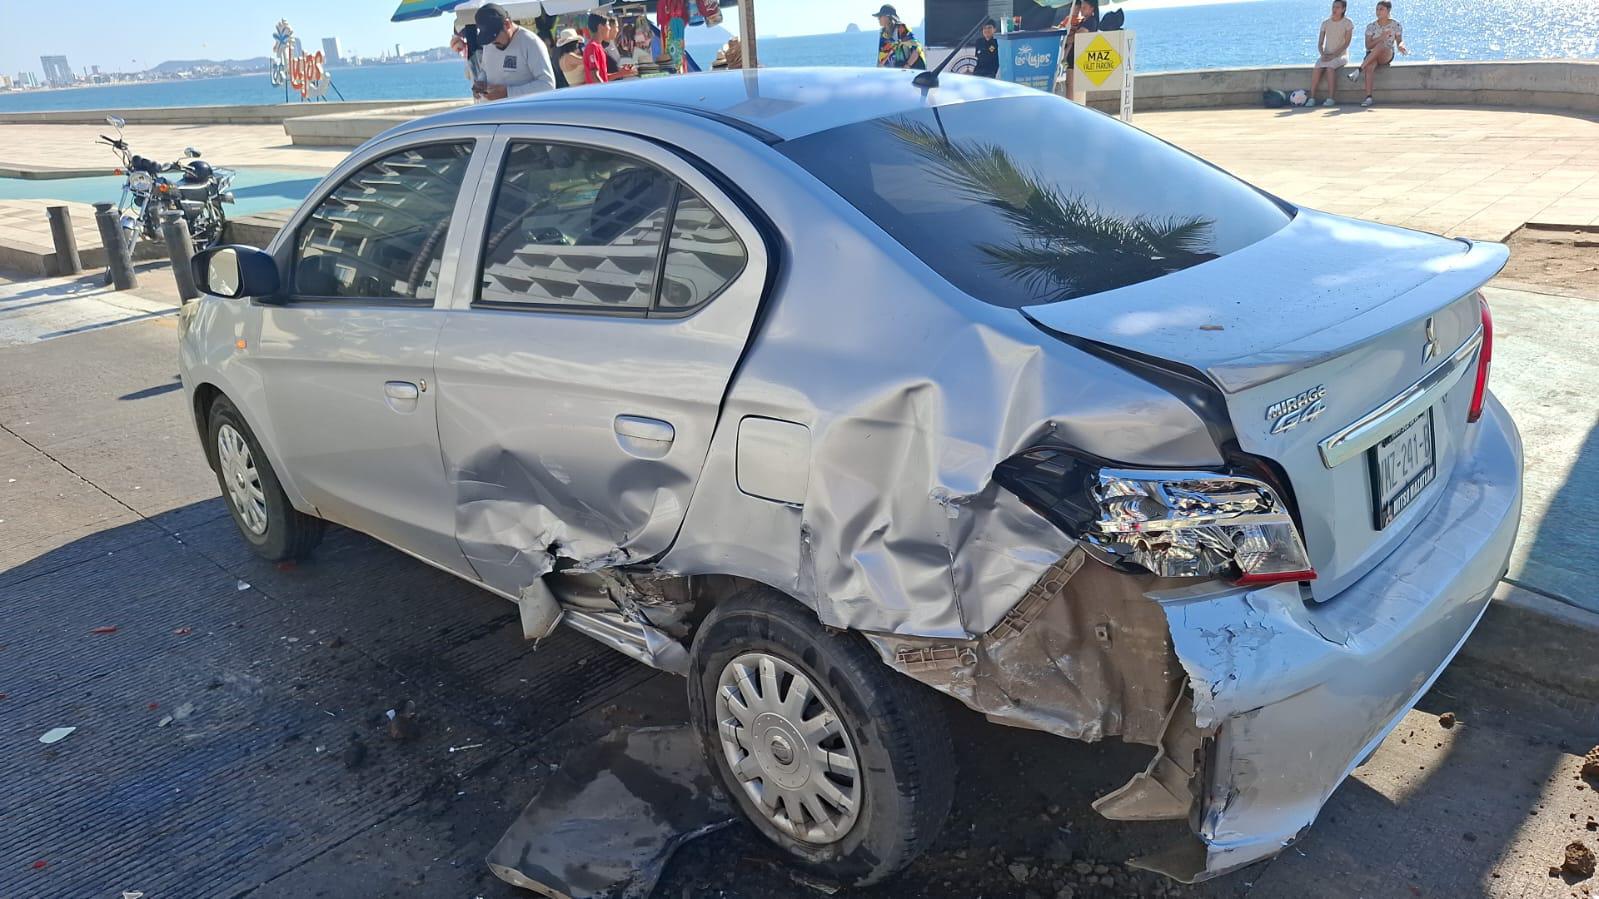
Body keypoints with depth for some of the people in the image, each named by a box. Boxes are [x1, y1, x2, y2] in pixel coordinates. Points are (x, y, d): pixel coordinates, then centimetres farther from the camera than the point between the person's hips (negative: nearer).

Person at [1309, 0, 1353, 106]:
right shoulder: (1325, 23, 10)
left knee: (1330, 67, -35)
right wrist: (1323, 54, -14)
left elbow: (1347, 43, -8)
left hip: (1341, 55, -3)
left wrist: (1333, 55, -19)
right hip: (1327, 55, 3)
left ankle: (1330, 99, -35)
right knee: (1317, 68, -29)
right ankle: (1312, 98, -32)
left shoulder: (1347, 23, -1)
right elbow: (1320, 43, 6)